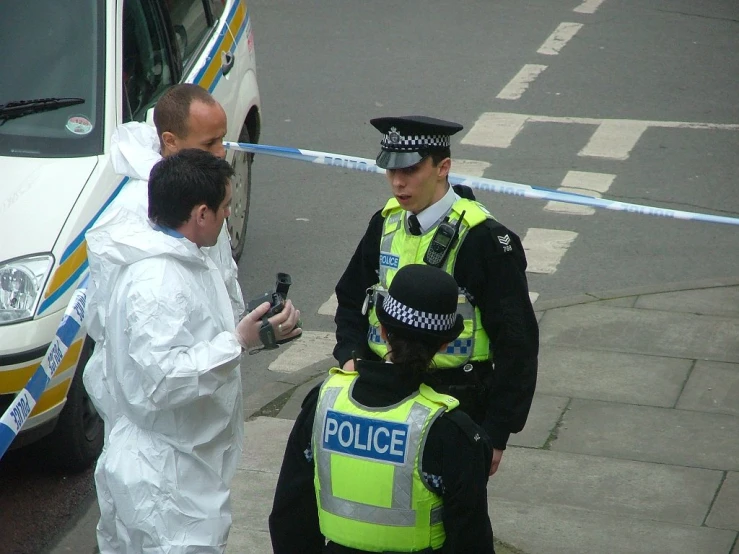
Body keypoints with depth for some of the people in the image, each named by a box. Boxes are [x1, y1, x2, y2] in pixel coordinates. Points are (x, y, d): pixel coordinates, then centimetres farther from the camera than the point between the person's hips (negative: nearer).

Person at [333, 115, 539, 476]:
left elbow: (517, 345, -12)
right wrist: (350, 355, -3)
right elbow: (352, 300, 17)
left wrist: (496, 433, -11)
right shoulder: (386, 223, 4)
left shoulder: (483, 239, -15)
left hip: (455, 405, -5)